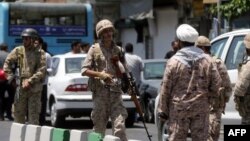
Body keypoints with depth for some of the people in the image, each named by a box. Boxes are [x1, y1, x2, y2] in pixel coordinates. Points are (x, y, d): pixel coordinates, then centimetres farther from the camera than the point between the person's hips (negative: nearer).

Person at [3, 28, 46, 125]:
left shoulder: (40, 53, -2)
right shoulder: (18, 51, 6)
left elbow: (41, 71, -10)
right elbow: (7, 63, 11)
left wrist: (30, 81, -18)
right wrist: (10, 77, -1)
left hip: (34, 88, -3)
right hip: (20, 88, 3)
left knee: (34, 114, -1)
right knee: (18, 113, 8)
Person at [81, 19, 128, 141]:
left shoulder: (118, 50, 12)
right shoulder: (94, 49, 4)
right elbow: (84, 70, 0)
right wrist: (100, 74, -14)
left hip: (115, 92, 1)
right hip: (100, 92, -1)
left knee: (120, 127, -9)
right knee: (99, 127, 5)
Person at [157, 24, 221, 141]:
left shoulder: (174, 61, -9)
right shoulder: (206, 60, -1)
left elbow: (166, 88, -6)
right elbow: (216, 83, 0)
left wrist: (162, 110, 2)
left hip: (179, 108, -2)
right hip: (201, 107, 2)